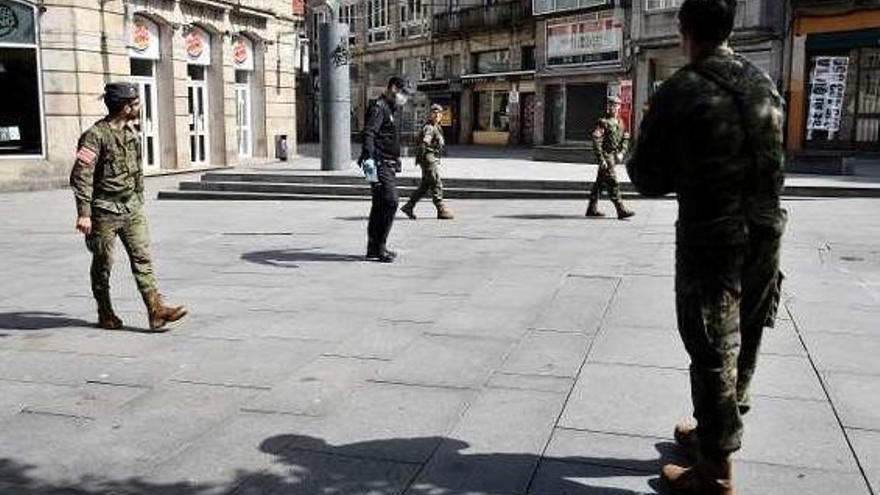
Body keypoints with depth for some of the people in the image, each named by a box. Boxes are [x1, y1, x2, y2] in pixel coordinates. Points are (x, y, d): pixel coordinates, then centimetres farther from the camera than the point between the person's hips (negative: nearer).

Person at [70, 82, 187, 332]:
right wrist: (83, 213, -23)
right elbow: (81, 176, -18)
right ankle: (105, 315, 21)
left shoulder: (131, 133, 10)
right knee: (103, 264, 7)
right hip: (104, 210, -6)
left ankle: (156, 310, -7)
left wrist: (139, 200, 21)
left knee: (142, 258, -3)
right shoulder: (95, 135, -14)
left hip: (132, 207, 7)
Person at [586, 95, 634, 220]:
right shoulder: (603, 122, -11)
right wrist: (601, 159, -21)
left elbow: (625, 138, 19)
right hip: (606, 156, -8)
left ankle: (592, 209, 21)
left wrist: (621, 153, 2)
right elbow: (596, 141, -16)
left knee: (600, 182, 13)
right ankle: (621, 210, -13)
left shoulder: (619, 122, 13)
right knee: (612, 182, -11)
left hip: (614, 156, 8)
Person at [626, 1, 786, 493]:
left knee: (714, 350, 3)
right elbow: (770, 160, 14)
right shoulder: (765, 84, 6)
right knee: (743, 344, 18)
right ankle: (713, 431, 37)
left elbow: (648, 179, -7)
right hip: (766, 230, 6)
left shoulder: (679, 92, -11)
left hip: (710, 236, -6)